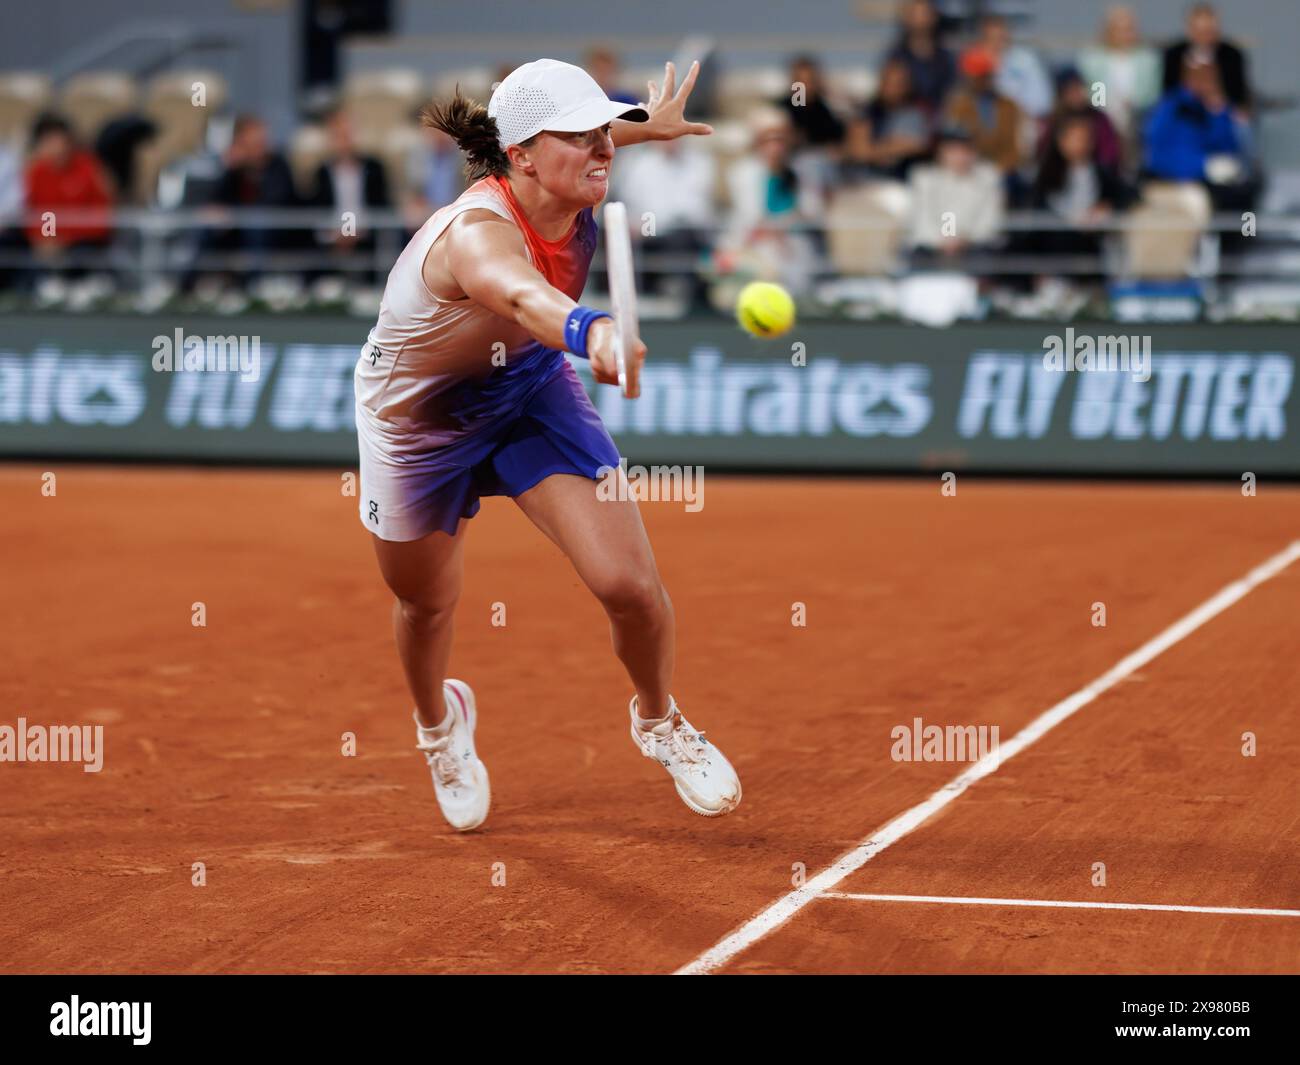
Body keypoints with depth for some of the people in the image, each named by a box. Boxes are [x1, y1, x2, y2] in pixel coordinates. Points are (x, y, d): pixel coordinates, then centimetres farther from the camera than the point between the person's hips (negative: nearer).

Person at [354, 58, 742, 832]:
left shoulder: (573, 200, -20)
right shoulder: (476, 234, -41)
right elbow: (522, 295, -67)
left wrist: (648, 127, 24)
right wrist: (589, 331, -88)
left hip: (531, 386, 5)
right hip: (421, 414, -4)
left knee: (629, 583, -10)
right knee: (426, 601, 19)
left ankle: (660, 722, 22)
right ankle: (440, 723, 55)